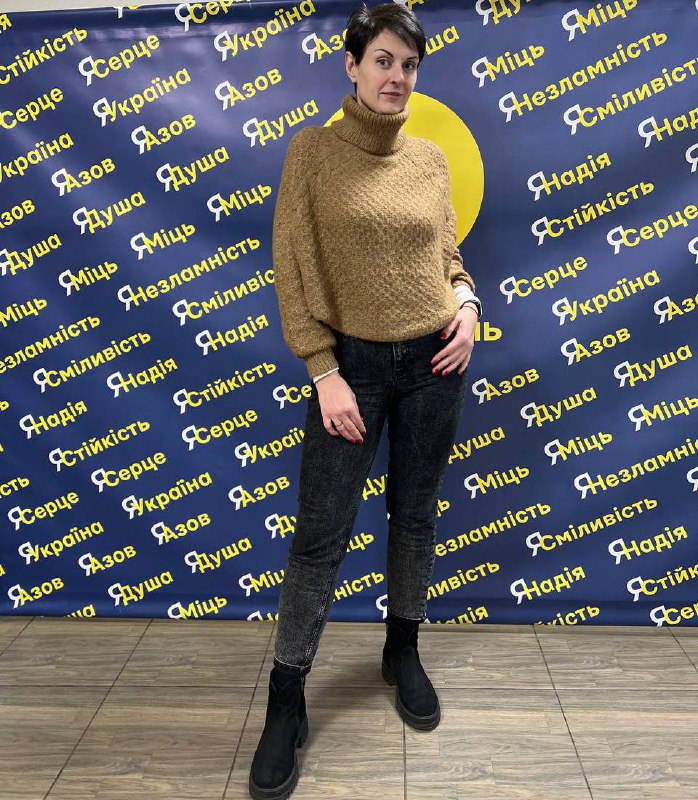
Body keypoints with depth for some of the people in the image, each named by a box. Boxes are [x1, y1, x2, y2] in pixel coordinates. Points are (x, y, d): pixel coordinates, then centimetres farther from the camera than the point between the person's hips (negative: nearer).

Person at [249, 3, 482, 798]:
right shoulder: (312, 149, -2)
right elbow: (292, 268, -6)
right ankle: (286, 701, 18)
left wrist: (468, 304, -4)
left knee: (415, 516, 14)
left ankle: (403, 652, 37)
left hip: (433, 362, 4)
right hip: (351, 365, -3)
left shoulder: (430, 158, 8)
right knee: (321, 534, 0)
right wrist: (324, 372, -12)